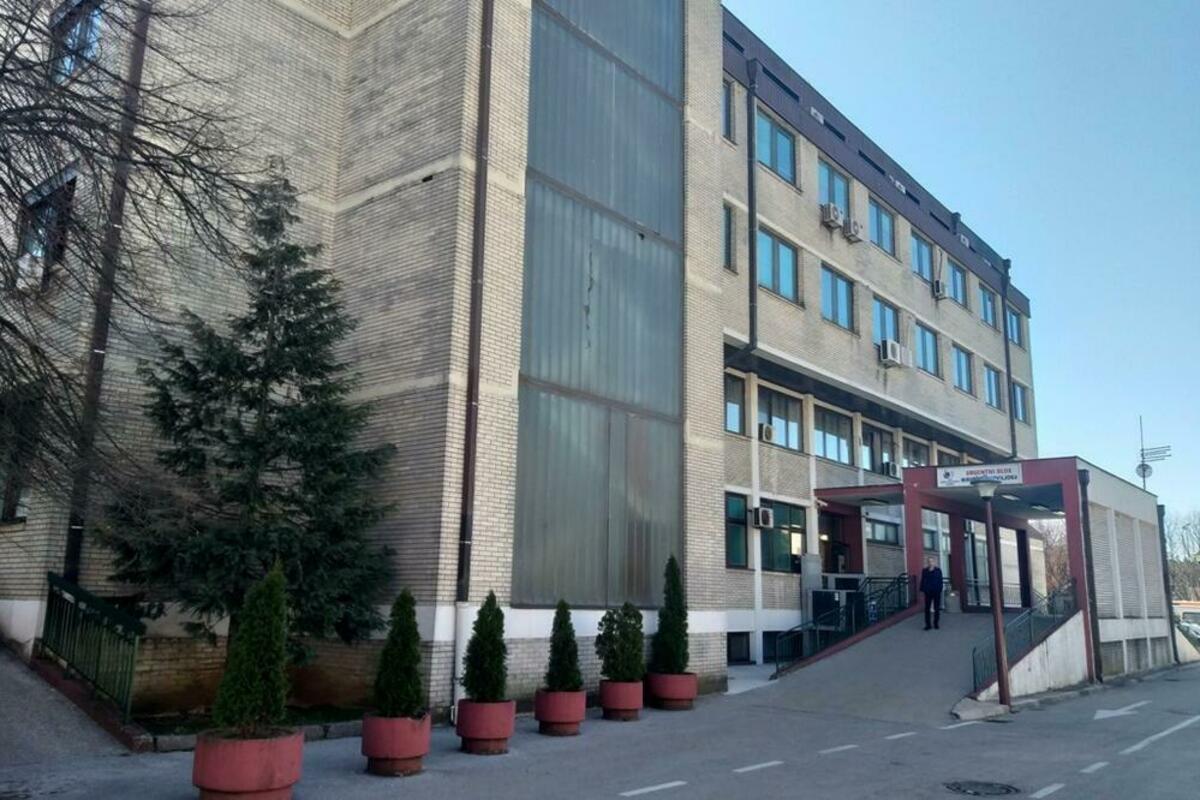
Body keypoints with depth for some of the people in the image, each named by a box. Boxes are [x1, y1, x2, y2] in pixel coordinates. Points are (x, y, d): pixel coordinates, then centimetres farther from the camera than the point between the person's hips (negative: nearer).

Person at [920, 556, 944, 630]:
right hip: (928, 592, 0)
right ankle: (927, 624, 5)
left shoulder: (938, 570, 1)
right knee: (927, 608, 0)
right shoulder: (924, 571, 3)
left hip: (937, 591, 0)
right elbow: (922, 581, 4)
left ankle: (936, 623, 17)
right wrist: (922, 590, -1)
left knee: (936, 608, 6)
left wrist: (940, 590, -6)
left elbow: (940, 581, 1)